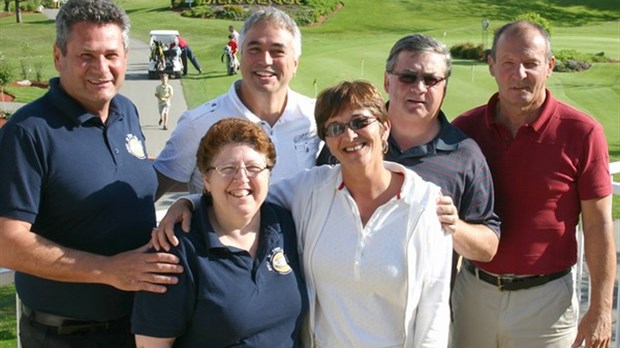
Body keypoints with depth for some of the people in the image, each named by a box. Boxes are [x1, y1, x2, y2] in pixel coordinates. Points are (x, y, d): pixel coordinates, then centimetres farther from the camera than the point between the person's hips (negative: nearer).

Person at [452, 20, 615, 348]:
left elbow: (598, 225, -6)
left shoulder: (581, 132, -10)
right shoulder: (465, 128, -3)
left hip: (546, 298, -2)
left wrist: (600, 309, -6)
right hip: (474, 292, 3)